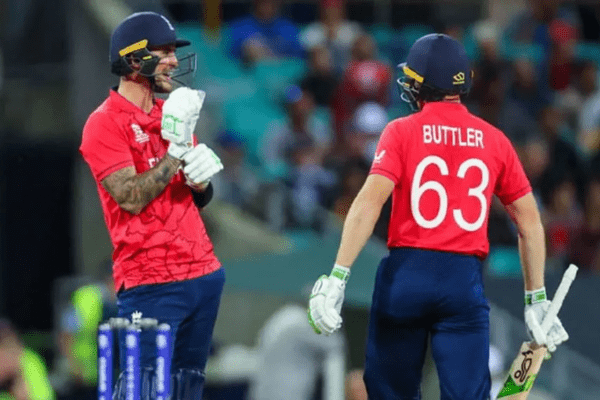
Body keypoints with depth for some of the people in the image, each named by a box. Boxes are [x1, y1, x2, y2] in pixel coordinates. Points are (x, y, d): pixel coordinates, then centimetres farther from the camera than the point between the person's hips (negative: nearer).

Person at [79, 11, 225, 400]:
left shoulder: (174, 112, 16)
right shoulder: (104, 124, -7)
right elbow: (131, 198, -16)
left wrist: (200, 180, -3)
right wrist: (176, 150, -17)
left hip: (204, 272, 7)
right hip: (151, 284, -7)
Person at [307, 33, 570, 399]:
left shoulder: (402, 132, 0)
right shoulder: (495, 141, 7)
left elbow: (370, 202, -12)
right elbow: (530, 221, 9)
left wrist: (337, 278, -15)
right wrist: (537, 300, 16)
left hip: (406, 273, -1)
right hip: (465, 281, 1)